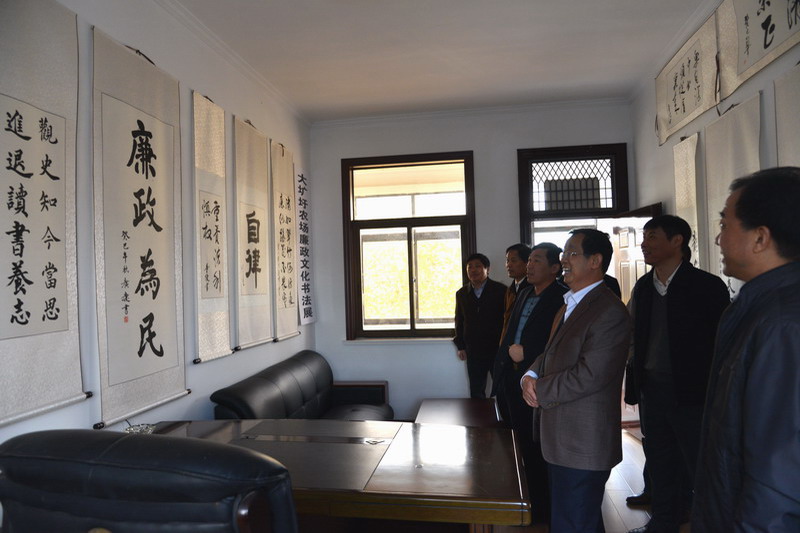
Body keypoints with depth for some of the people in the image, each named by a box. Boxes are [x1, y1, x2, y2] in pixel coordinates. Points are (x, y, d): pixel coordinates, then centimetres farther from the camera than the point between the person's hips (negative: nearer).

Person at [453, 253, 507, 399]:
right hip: (473, 351, 3)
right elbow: (459, 321, 14)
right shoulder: (462, 293, 8)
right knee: (476, 393, 9)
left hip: (497, 348, -3)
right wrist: (460, 346, 10)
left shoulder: (500, 290, -4)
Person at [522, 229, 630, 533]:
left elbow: (588, 375, -25)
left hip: (583, 444, -9)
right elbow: (551, 353, 16)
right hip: (560, 439, 10)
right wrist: (531, 375, -5)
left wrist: (539, 391, -14)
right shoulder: (569, 305, 14)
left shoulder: (609, 312, -19)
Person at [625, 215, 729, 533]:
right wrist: (637, 385, 8)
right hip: (652, 390, 6)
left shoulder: (707, 286, -9)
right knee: (660, 465, 18)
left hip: (691, 394, -5)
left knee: (700, 469, 7)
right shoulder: (643, 287, 7)